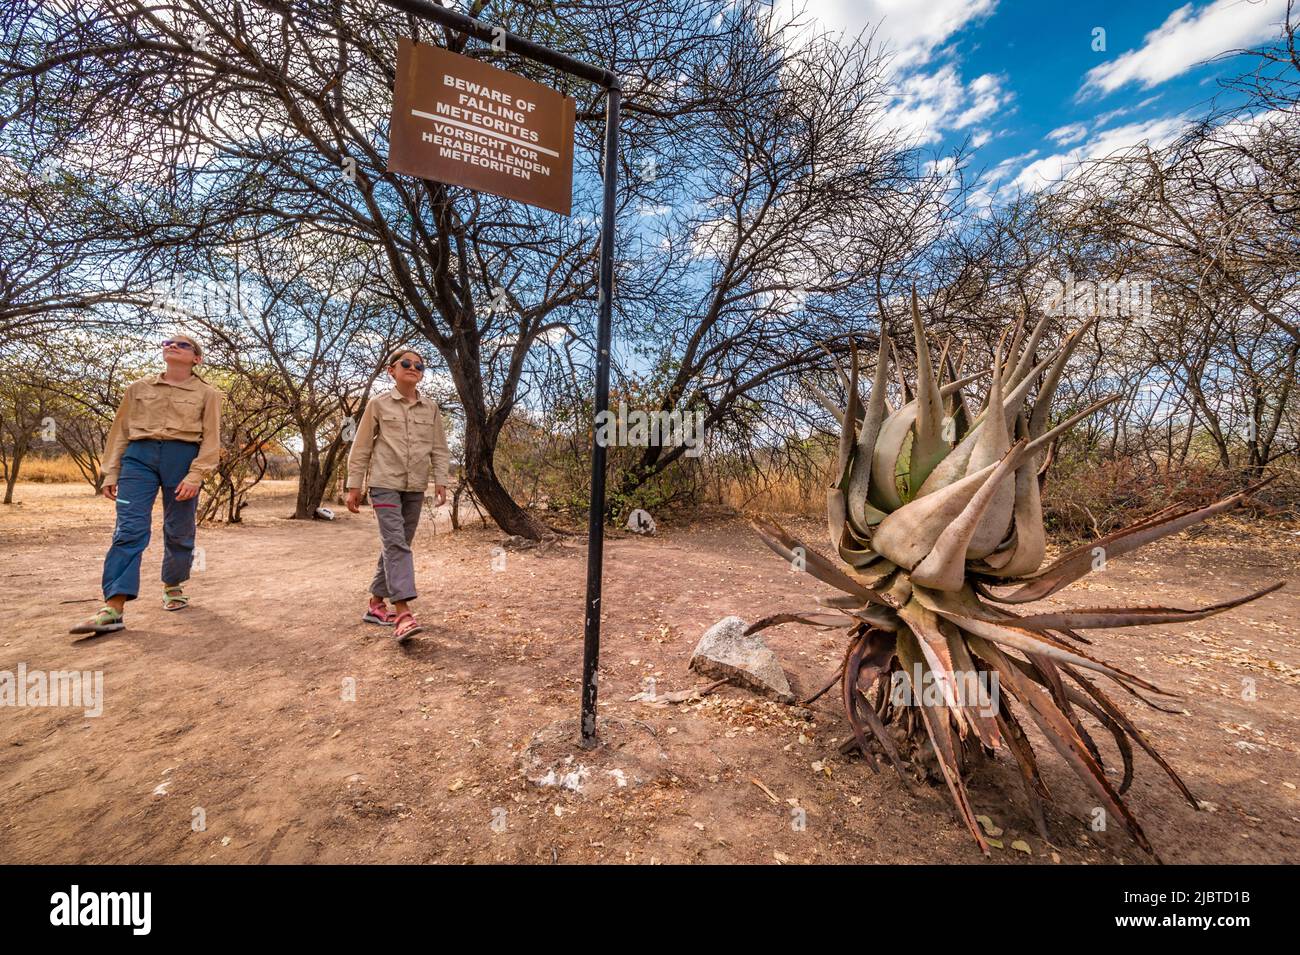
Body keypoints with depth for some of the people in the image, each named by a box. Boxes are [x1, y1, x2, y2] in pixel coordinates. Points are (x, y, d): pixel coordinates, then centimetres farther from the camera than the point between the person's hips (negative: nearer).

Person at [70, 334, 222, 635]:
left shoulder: (207, 394, 6)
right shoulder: (138, 388, 15)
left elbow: (211, 440, -1)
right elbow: (120, 432, 15)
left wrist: (195, 475, -12)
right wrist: (110, 473, 8)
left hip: (182, 457, -2)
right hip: (139, 456, 2)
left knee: (179, 531, 5)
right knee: (129, 529, -9)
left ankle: (173, 586, 26)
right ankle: (113, 608, -13)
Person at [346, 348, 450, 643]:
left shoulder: (431, 408, 9)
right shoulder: (378, 404, 2)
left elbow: (439, 448, 10)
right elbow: (361, 447, 4)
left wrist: (440, 481, -1)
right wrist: (354, 486, 2)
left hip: (416, 486, 4)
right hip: (385, 483, -4)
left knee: (398, 544, 10)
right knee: (395, 543, -16)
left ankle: (376, 603, 24)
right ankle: (402, 613, -21)